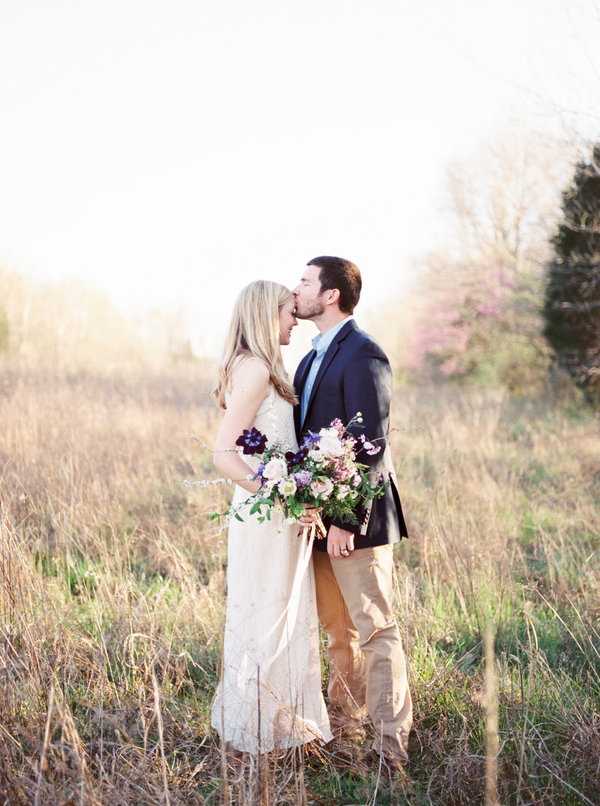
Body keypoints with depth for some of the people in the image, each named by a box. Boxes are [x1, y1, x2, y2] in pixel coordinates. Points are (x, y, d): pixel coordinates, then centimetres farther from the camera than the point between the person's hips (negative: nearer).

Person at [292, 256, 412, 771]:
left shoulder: (363, 355, -15)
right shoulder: (314, 357, 15)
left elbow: (371, 446, -21)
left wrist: (347, 519, -23)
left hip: (355, 518, -9)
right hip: (320, 515, 9)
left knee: (375, 629, -3)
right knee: (339, 629, 18)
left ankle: (391, 746, 3)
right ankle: (345, 724, 31)